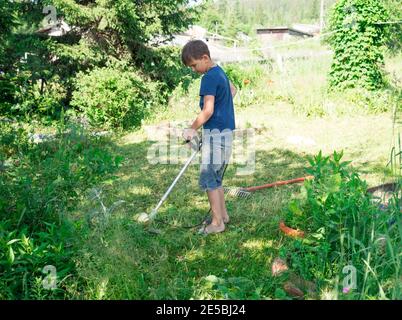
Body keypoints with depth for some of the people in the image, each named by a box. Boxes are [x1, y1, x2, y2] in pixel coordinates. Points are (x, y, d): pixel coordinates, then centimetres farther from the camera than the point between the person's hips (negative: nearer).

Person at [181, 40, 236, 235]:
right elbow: (233, 90, 32)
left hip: (215, 133, -10)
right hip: (225, 130, 10)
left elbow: (208, 110, -23)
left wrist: (192, 129, -13)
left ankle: (217, 222, 4)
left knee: (209, 179, -3)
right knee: (216, 178, 17)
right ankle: (223, 214, 26)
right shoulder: (219, 72, 13)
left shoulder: (209, 77, -17)